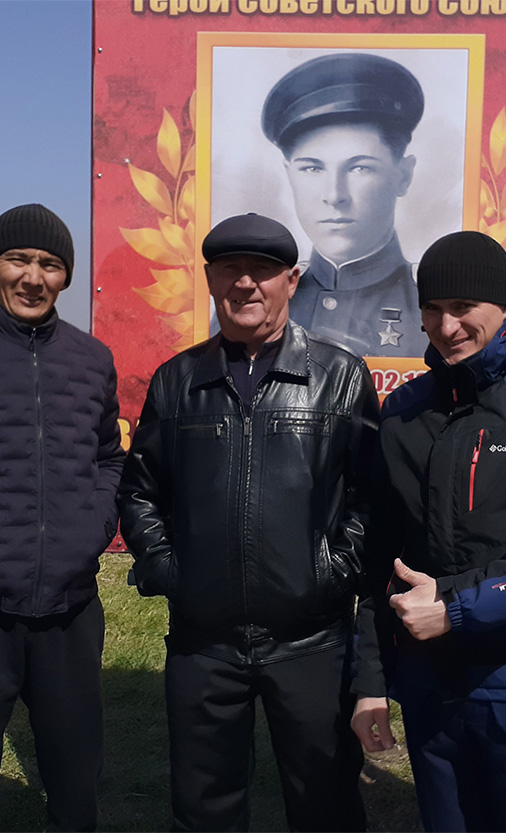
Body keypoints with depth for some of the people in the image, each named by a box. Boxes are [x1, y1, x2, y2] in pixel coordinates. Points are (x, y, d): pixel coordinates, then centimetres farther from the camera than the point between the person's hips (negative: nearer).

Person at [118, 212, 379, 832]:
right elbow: (139, 489, 12)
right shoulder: (177, 380, 7)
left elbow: (371, 490, -1)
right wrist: (159, 566, 1)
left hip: (311, 640, -2)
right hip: (200, 638, 2)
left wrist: (338, 569, -10)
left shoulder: (341, 375, 0)